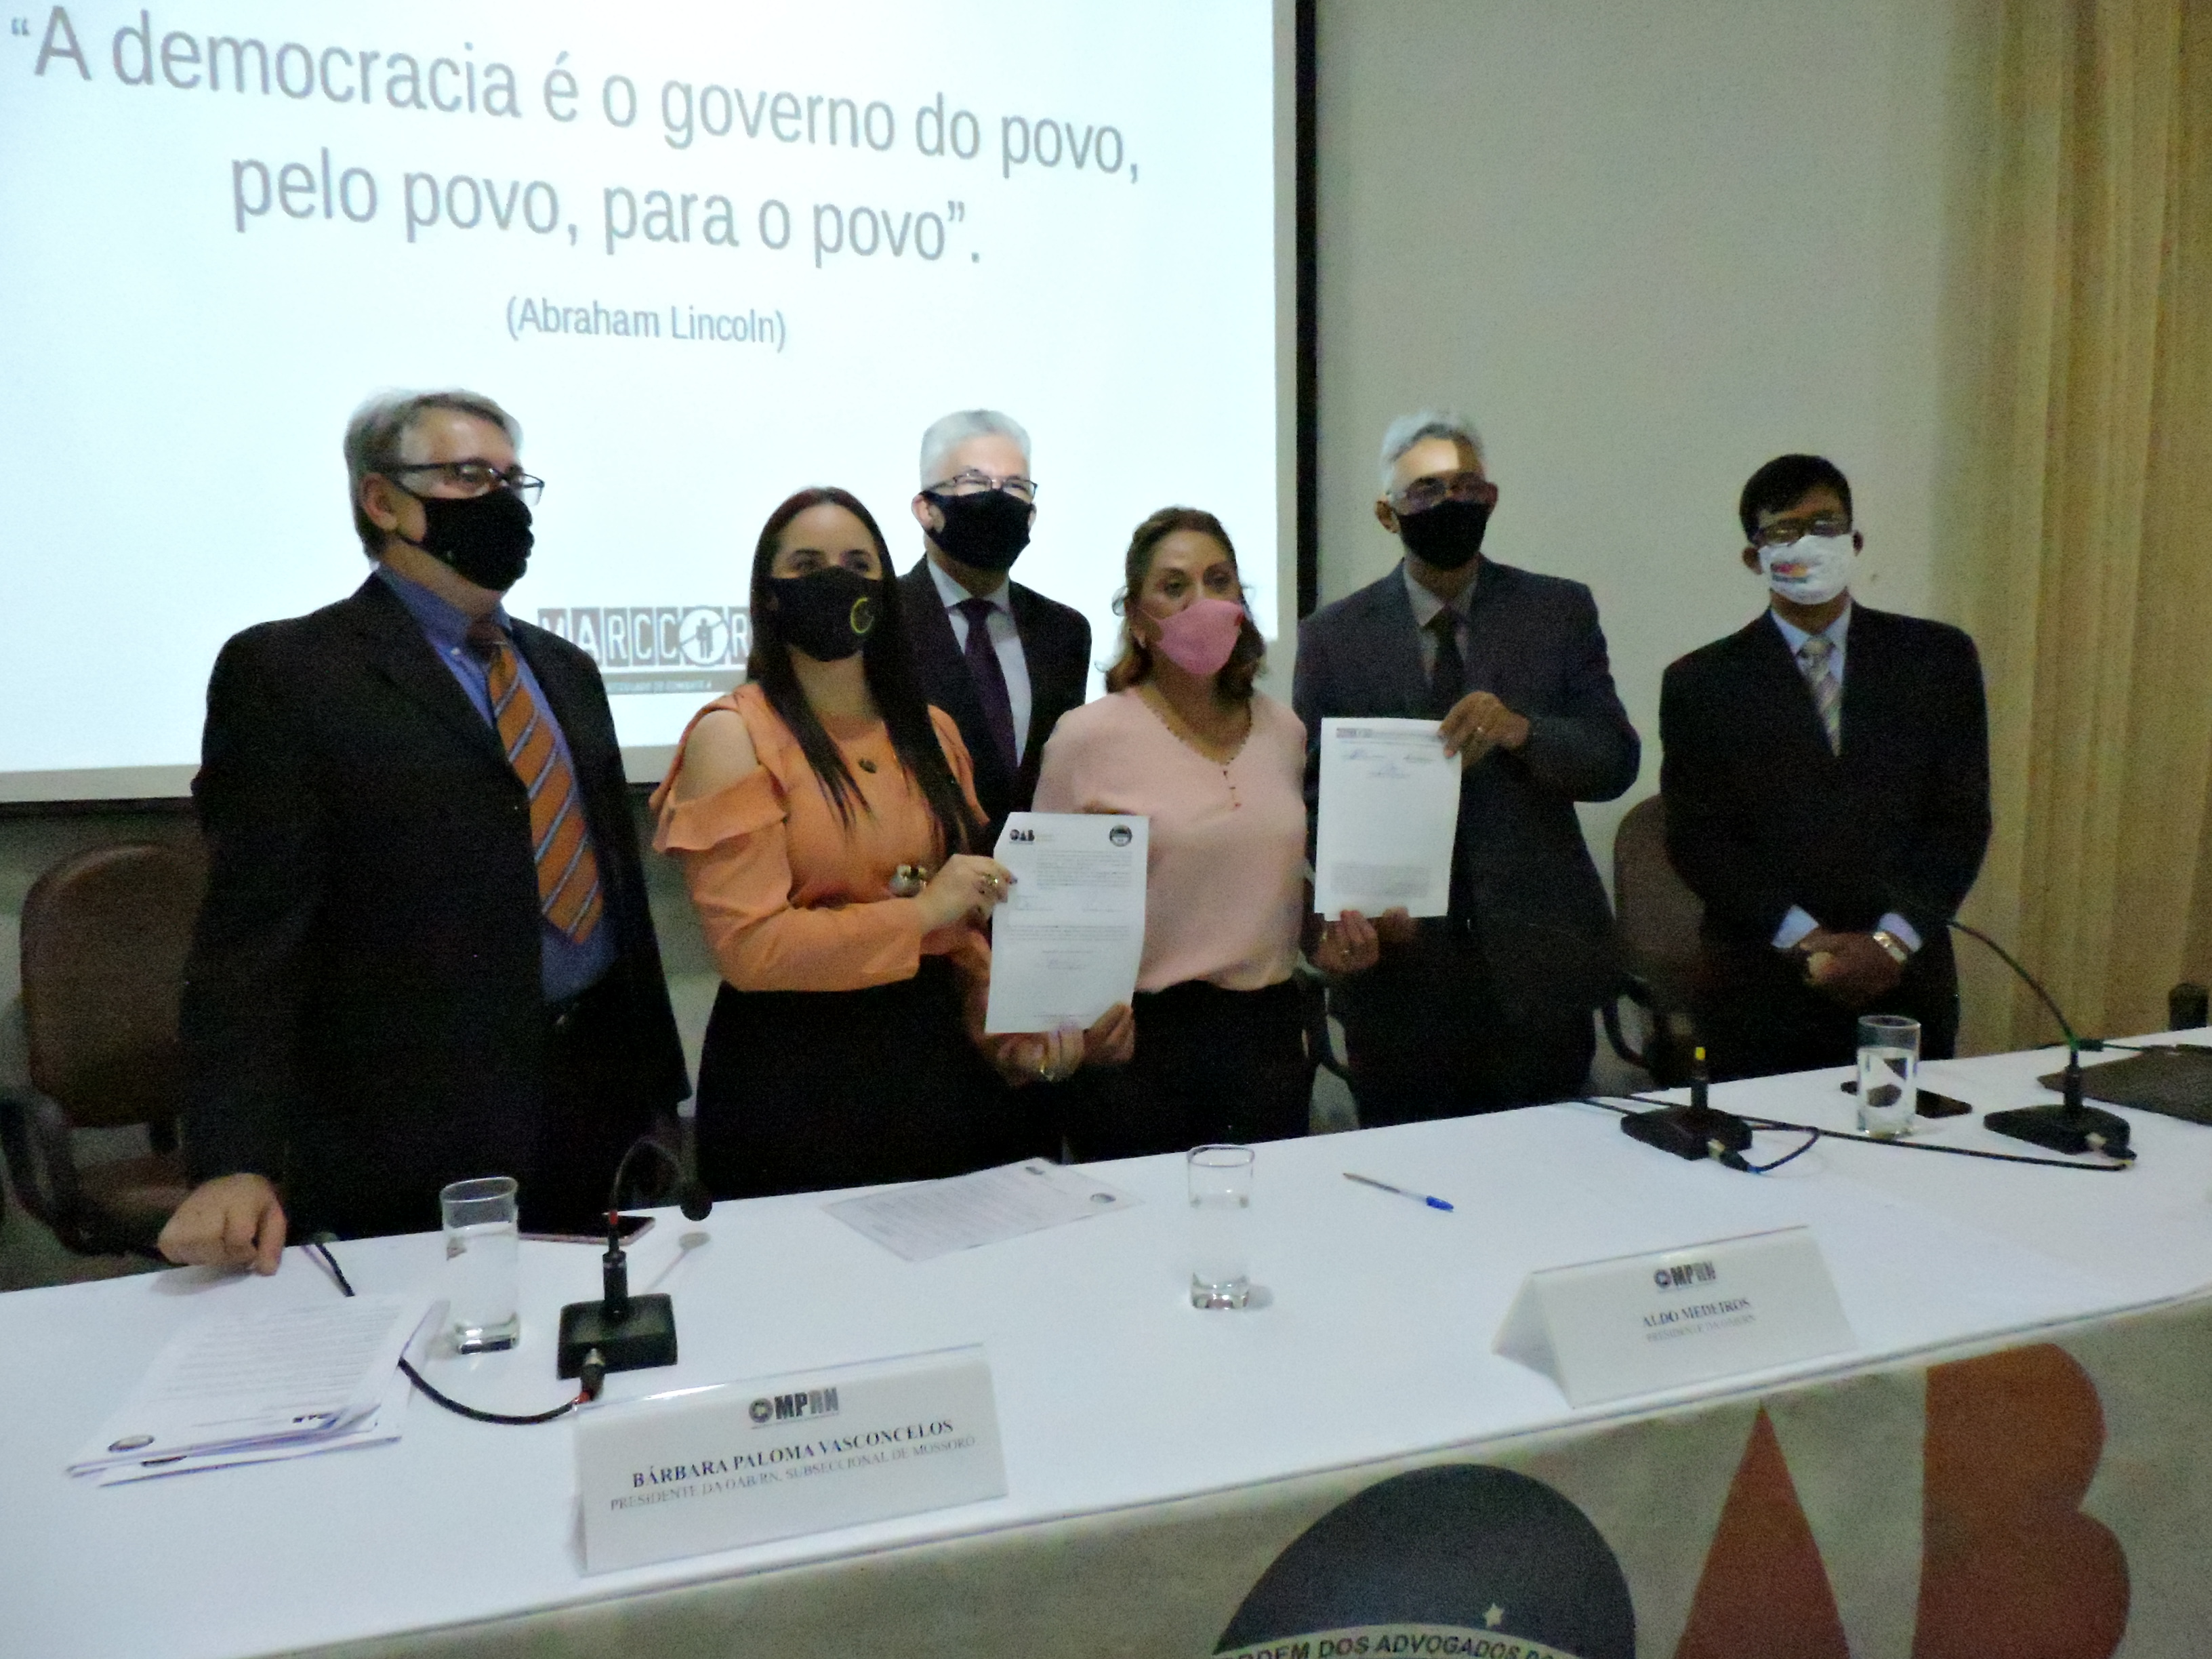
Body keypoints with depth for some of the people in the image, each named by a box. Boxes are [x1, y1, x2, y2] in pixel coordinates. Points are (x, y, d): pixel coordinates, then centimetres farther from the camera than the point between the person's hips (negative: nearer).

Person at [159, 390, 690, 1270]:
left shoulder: (564, 669, 14)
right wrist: (237, 1163, -20)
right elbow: (251, 934, -12)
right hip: (420, 1136, -6)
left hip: (597, 1107, 6)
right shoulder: (285, 670, -6)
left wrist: (656, 1084, 14)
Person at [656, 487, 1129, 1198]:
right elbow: (749, 946, -16)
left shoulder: (933, 733, 9)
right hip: (793, 1078, -5)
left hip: (933, 1058, 5)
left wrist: (999, 1019, -1)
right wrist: (921, 909, -16)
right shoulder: (731, 735, -7)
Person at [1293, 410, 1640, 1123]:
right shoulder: (1332, 636, 4)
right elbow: (1312, 793, 3)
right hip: (1401, 975, 0)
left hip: (1537, 967, 1)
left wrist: (1522, 731, -20)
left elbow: (1616, 762, 0)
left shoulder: (1560, 611, 6)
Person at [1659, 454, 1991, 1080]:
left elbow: (1963, 816, 4)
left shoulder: (1939, 658, 8)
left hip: (1905, 987, 2)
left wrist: (1893, 940, -8)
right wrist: (1806, 941, -11)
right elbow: (1697, 839, -3)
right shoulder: (1701, 682, 2)